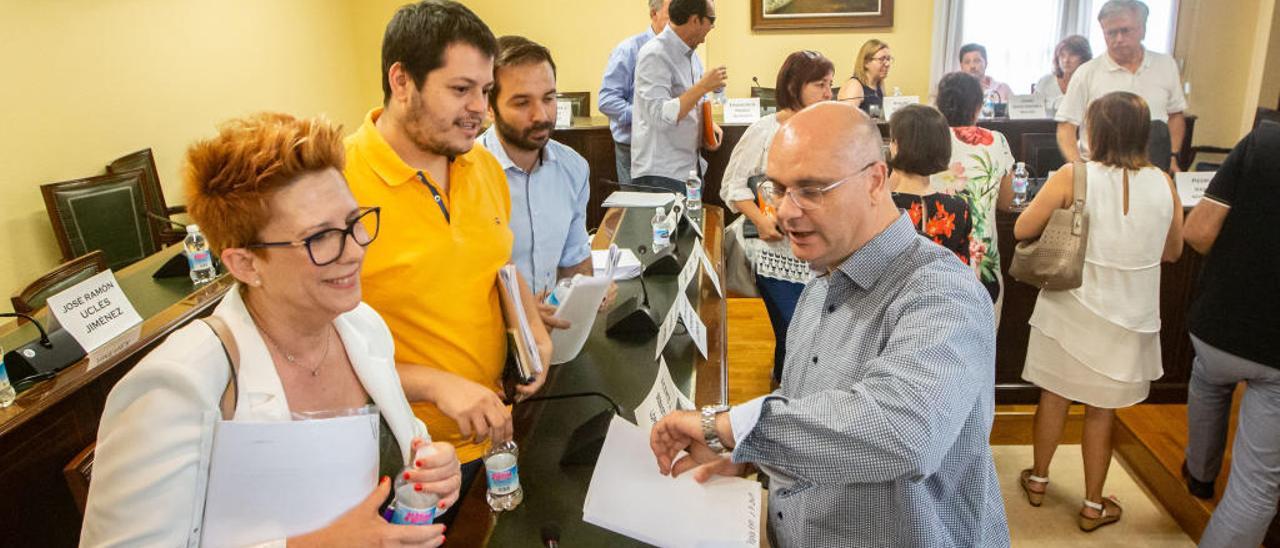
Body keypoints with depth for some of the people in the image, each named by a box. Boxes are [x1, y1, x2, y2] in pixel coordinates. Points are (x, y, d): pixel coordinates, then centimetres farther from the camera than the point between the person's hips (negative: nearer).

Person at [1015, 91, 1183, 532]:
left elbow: (1022, 230, -10)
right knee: (1101, 410, 14)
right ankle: (1093, 505, 26)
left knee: (1054, 396, 16)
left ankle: (1038, 480, 34)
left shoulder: (1073, 177, -15)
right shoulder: (1164, 184, -6)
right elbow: (1172, 252, 7)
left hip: (1071, 310, -1)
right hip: (1127, 318, 2)